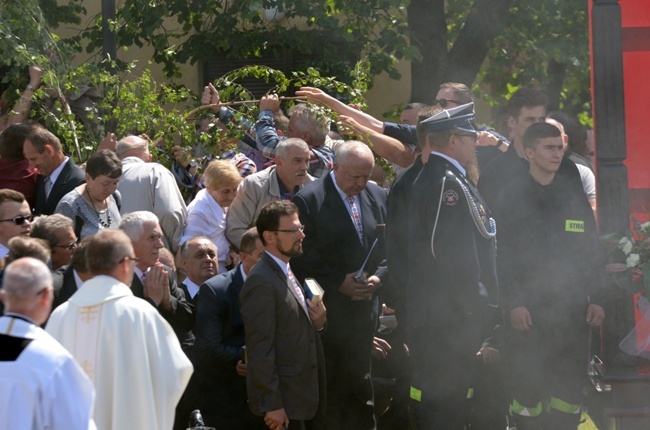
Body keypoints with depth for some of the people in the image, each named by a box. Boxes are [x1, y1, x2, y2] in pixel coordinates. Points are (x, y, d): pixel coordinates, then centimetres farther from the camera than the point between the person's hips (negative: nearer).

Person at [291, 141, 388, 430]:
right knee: (332, 388, 2)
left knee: (360, 387, 8)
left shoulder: (378, 197, 8)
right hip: (328, 313, -4)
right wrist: (339, 283, -15)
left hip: (366, 309, 4)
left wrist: (378, 277, -6)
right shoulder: (309, 200, -8)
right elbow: (302, 257, -10)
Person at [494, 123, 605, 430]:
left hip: (572, 310, 3)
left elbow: (592, 252, 12)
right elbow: (502, 254, -4)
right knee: (528, 389, -2)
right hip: (527, 310, -3)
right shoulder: (511, 197, 2)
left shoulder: (574, 198, 13)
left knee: (570, 390, 3)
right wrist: (513, 303, -13)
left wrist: (596, 299, 2)